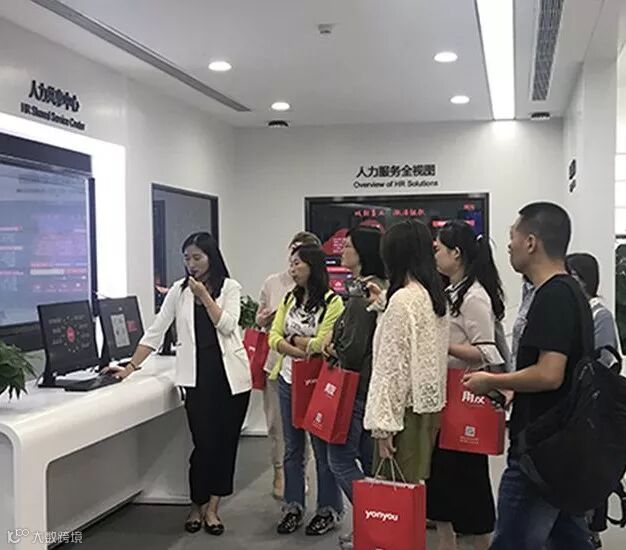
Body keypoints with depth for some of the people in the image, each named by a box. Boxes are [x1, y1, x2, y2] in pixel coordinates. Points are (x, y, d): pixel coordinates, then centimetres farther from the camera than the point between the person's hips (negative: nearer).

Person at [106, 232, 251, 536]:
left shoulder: (230, 287, 3)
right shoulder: (179, 290, 6)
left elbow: (226, 325, -9)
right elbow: (155, 331, 5)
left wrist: (204, 295, -12)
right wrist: (131, 366, 1)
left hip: (231, 374, 0)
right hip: (197, 374, 0)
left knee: (225, 440, 4)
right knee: (204, 442, -2)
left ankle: (212, 506, 17)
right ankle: (198, 505, 18)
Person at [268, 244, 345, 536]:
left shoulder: (332, 302, -13)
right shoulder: (289, 299, 7)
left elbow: (322, 344, -19)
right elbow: (274, 338, 0)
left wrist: (292, 339, -6)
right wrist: (303, 351, -14)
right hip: (288, 380, 6)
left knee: (323, 448, 5)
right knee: (292, 448, 14)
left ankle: (329, 510, 19)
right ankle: (293, 507, 26)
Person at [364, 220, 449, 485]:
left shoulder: (403, 299, -16)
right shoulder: (434, 296, 8)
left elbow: (393, 365, -18)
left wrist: (383, 424, -16)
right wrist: (381, 303, 23)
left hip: (407, 408, -9)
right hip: (430, 403, 9)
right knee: (418, 486, 15)